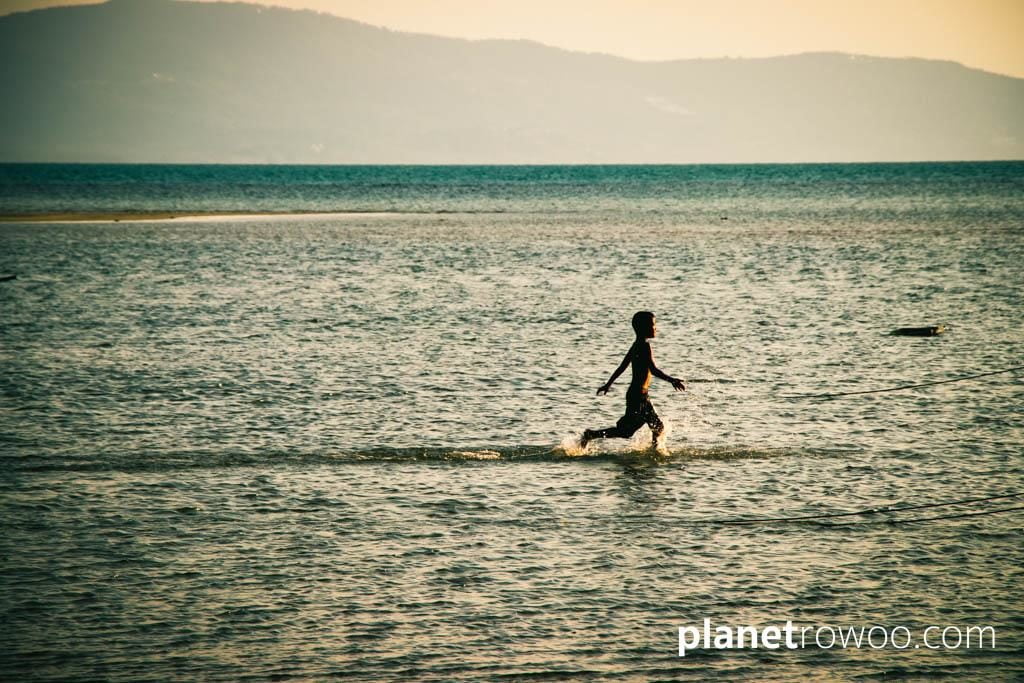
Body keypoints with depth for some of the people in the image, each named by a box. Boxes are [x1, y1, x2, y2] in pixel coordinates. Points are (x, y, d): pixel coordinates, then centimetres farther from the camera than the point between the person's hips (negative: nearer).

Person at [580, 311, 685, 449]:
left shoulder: (636, 345, 12)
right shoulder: (645, 345, -16)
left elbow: (622, 367, 19)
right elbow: (653, 370, -25)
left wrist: (608, 384, 26)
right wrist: (672, 380, -27)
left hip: (642, 396, 10)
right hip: (638, 395, -10)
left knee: (658, 427, 12)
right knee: (626, 431, -4)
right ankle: (591, 434, 1)